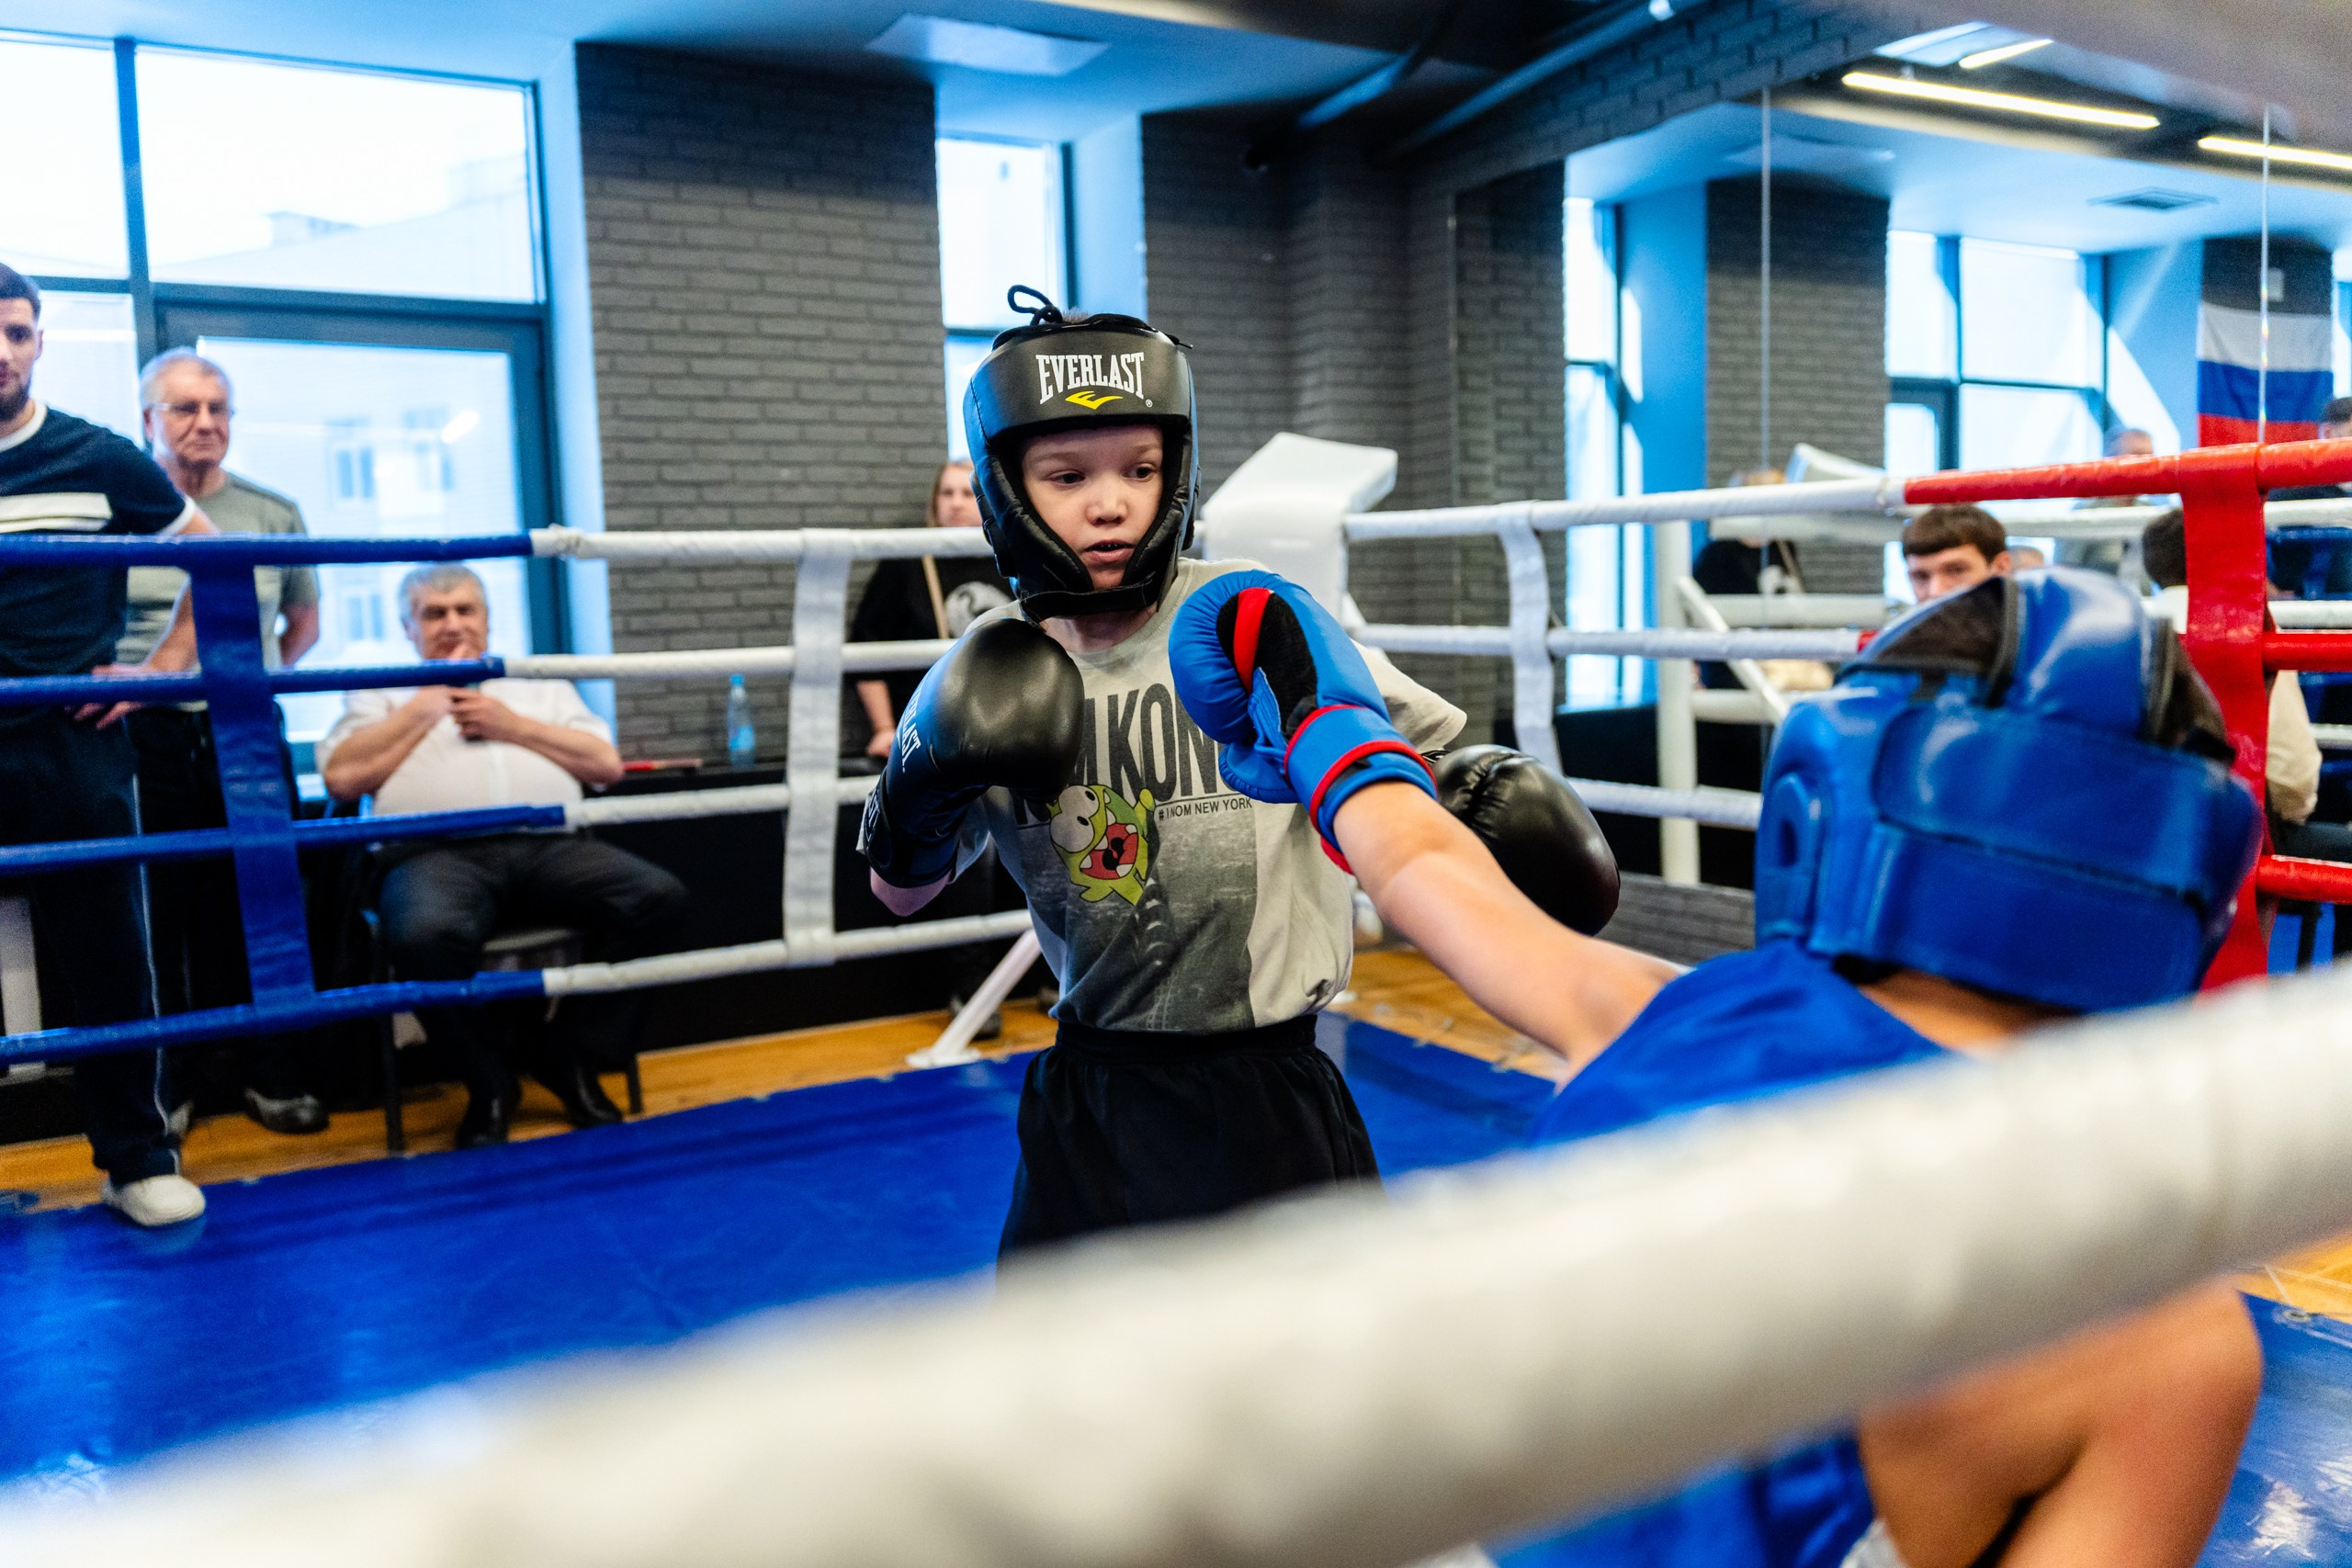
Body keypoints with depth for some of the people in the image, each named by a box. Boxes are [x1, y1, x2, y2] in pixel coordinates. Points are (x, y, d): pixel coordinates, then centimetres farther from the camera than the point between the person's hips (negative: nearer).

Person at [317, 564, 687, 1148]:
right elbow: (342, 777, 4)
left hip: (548, 844, 3)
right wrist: (430, 700, 8)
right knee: (424, 935, -39)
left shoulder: (538, 684, 28)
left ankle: (573, 1058, -7)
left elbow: (607, 764, 17)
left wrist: (511, 725, 7)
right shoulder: (382, 693, 22)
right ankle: (487, 1083, -11)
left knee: (659, 898, -25)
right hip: (439, 852, -2)